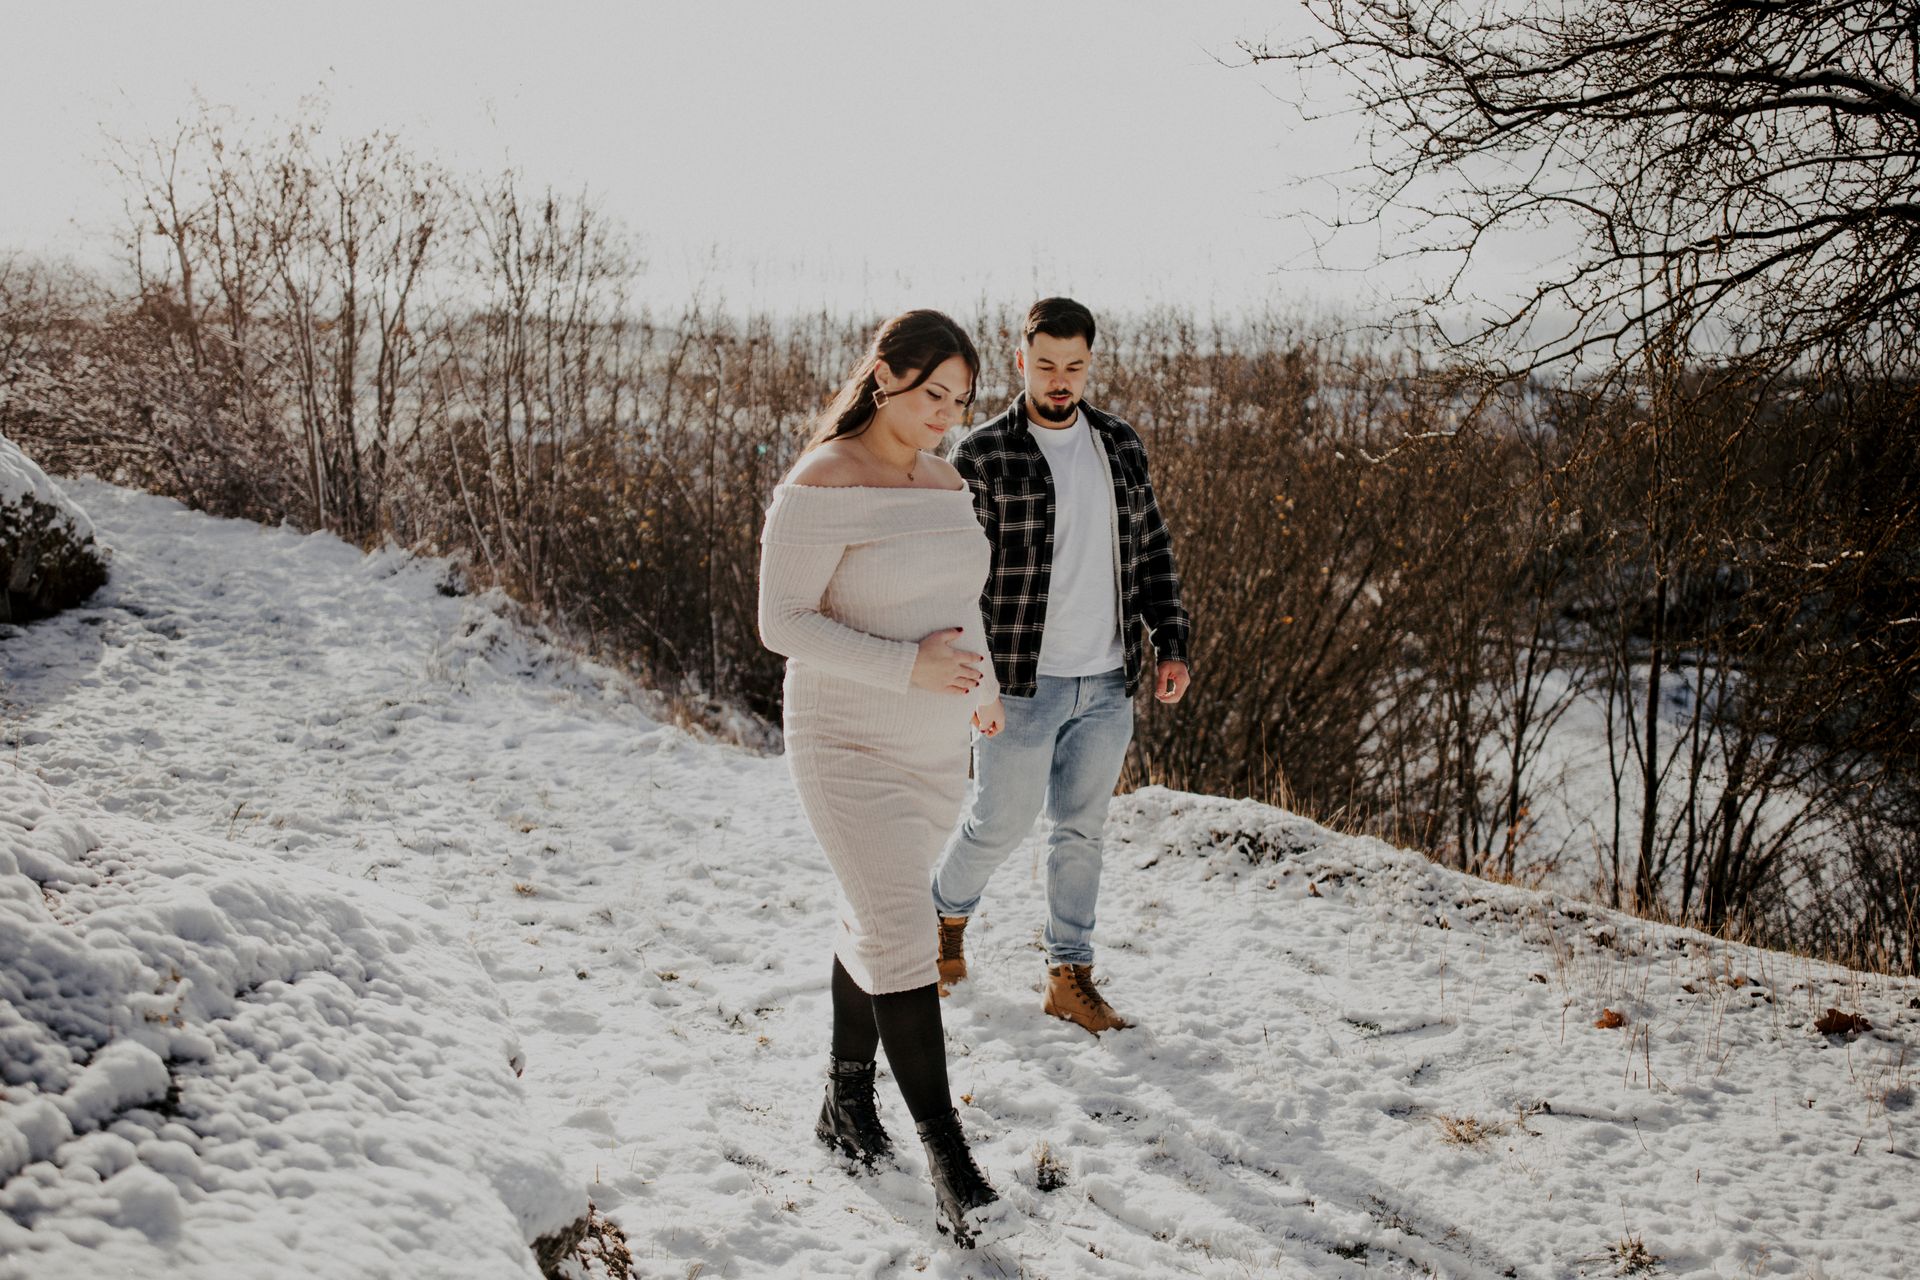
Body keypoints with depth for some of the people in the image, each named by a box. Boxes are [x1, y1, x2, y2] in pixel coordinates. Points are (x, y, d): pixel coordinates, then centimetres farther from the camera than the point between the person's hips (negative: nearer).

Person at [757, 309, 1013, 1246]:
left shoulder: (944, 483, 7)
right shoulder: (820, 487, -17)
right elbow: (783, 623, -20)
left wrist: (979, 686, 21)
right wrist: (906, 667, -25)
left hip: (935, 748, 8)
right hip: (848, 746, -7)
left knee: (876, 922, 18)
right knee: (901, 939, -12)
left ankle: (847, 1101, 34)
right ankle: (949, 1161, -6)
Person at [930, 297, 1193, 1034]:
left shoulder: (1121, 447, 7)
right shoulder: (983, 456, -8)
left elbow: (1152, 550, 13)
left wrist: (1172, 643, 5)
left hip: (1107, 684, 4)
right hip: (1022, 683, -4)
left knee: (1082, 830, 11)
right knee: (1000, 824, 6)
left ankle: (1070, 977, 23)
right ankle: (949, 914, 36)